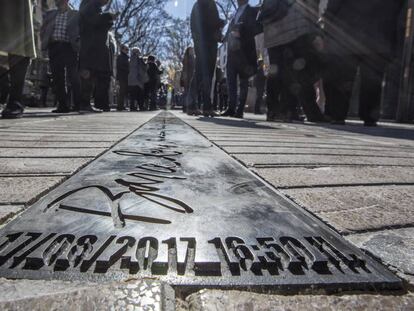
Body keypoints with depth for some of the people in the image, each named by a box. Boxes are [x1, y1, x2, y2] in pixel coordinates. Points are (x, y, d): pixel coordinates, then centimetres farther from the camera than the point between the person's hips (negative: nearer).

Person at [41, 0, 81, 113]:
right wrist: (44, 43, 7)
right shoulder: (50, 14, 21)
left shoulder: (76, 15, 10)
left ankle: (79, 104, -10)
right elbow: (43, 30, 22)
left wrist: (77, 43, -8)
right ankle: (63, 105, 0)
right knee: (58, 78, -1)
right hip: (54, 47, 4)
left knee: (74, 77, -12)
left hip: (69, 47, -4)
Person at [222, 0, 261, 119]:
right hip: (232, 51, 6)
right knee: (231, 81, -3)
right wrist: (231, 36, -2)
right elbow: (229, 32, 19)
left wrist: (241, 33, -13)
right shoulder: (236, 14, 26)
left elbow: (257, 29, -4)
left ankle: (240, 110, -8)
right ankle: (231, 108, -4)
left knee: (243, 82, -6)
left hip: (244, 51, -6)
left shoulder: (252, 11, 9)